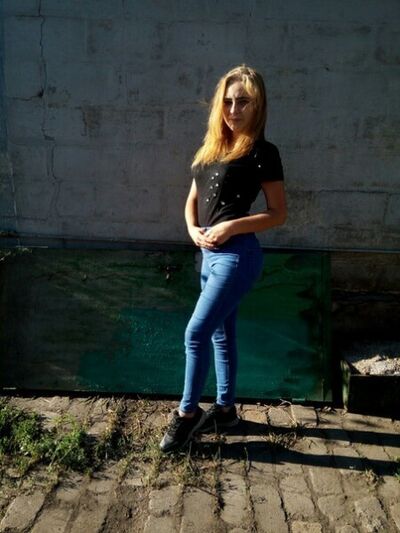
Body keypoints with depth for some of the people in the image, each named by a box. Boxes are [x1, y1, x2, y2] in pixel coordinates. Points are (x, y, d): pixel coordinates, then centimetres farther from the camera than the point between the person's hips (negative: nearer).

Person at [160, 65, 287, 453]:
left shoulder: (262, 153, -8)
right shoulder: (212, 147, 13)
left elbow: (278, 213, -8)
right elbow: (192, 200, 16)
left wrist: (231, 226, -19)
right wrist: (193, 230, -4)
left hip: (238, 256, -8)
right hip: (209, 254, 8)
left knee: (196, 333, -6)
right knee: (221, 333, 16)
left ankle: (187, 412, 14)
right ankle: (225, 409, 31)